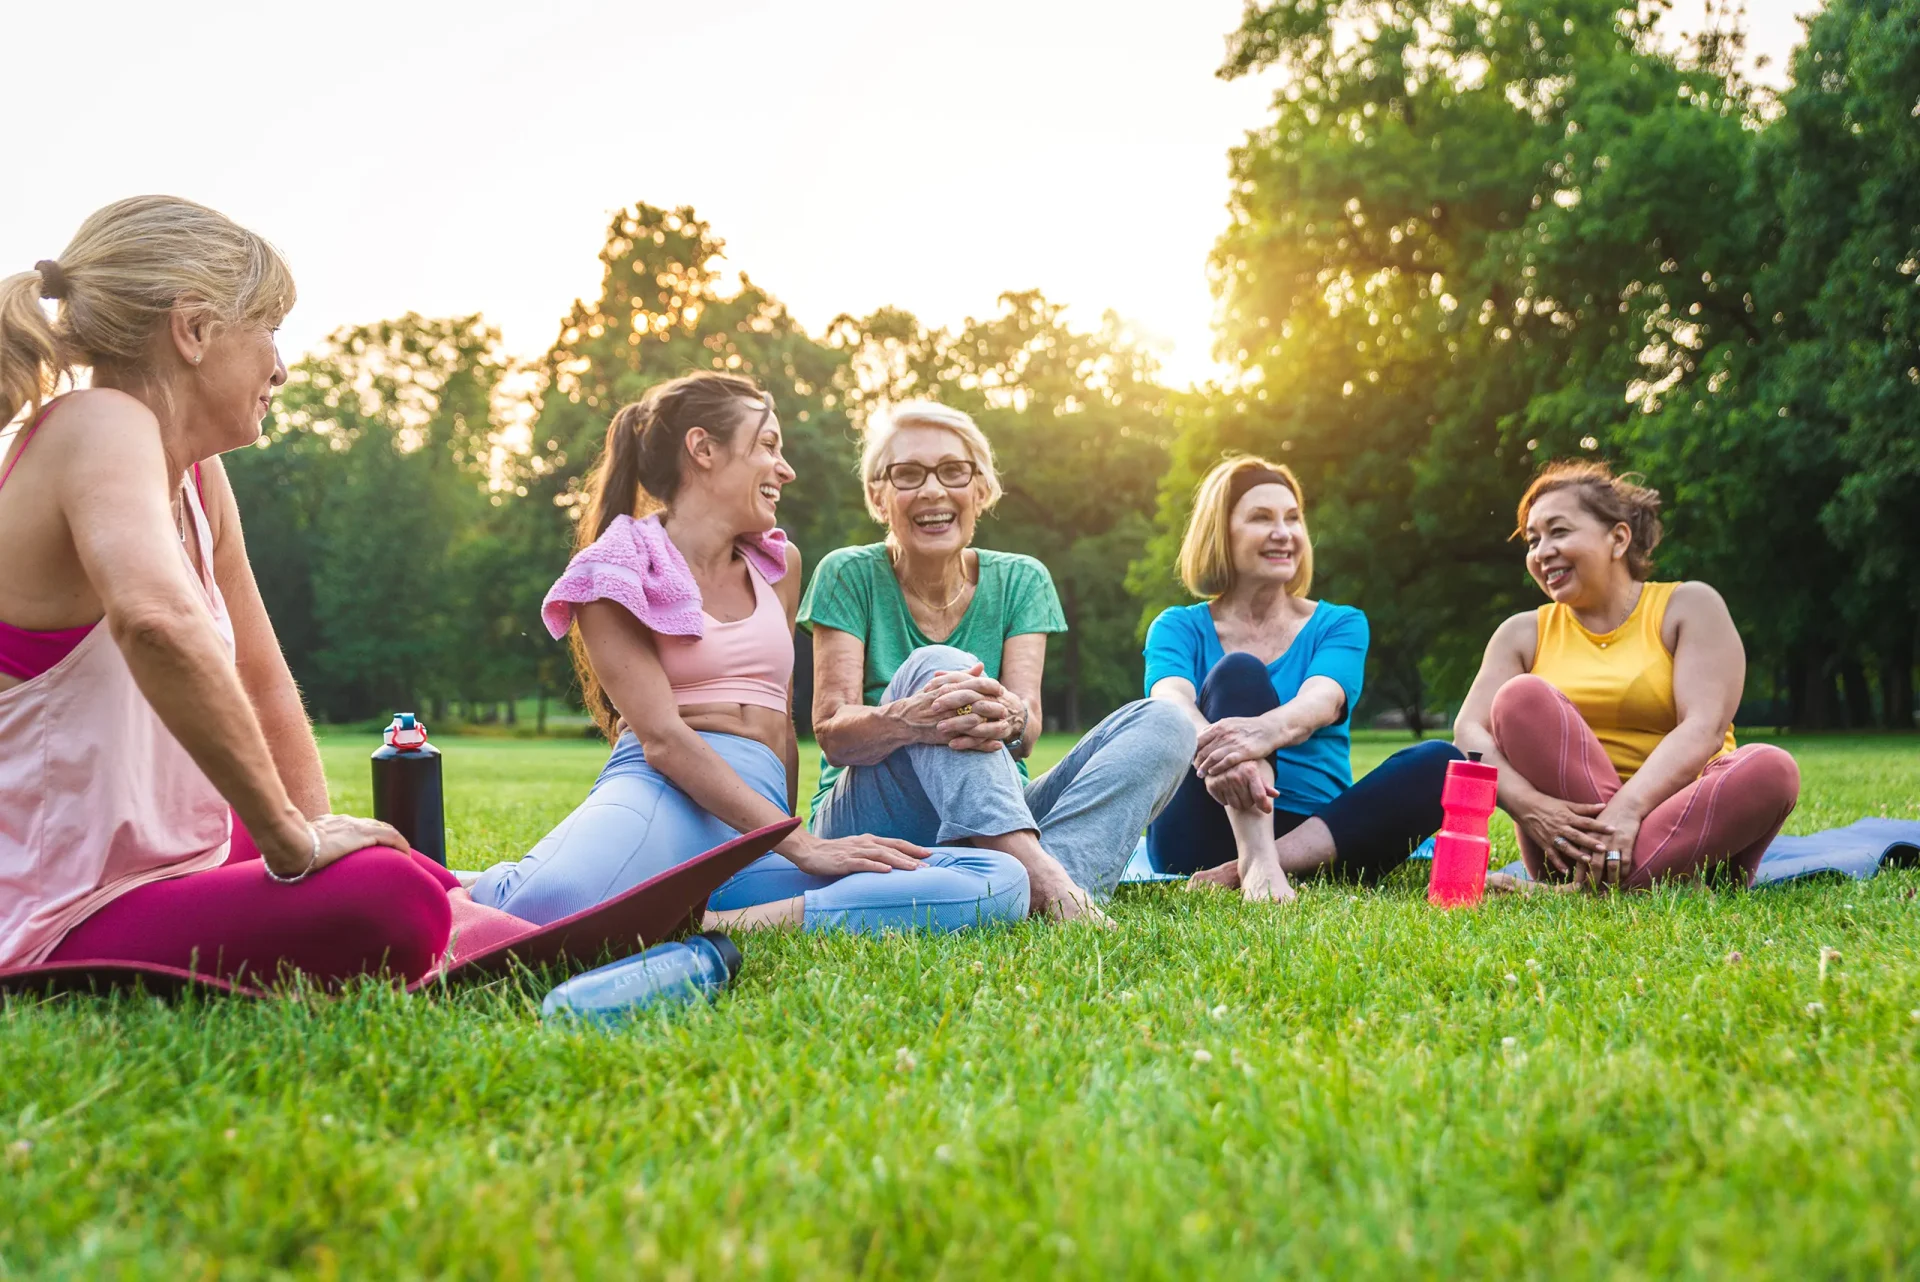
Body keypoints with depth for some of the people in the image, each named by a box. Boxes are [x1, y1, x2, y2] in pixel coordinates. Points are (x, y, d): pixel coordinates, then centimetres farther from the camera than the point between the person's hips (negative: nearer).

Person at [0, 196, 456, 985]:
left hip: (160, 858, 9)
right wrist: (293, 838, -34)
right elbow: (157, 621, -43)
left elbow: (263, 684, 15)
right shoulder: (100, 428, -22)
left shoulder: (198, 478, 5)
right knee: (389, 904, -30)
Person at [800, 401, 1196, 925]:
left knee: (1161, 725, -15)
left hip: (996, 818, 4)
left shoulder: (1020, 581, 6)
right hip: (867, 820, -3)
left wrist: (1008, 718, -35)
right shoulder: (849, 576, -1)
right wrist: (905, 720, -36)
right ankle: (1043, 877, -49)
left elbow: (1028, 728, -8)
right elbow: (831, 733, -12)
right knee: (935, 665, -29)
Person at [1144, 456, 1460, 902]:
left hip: (1316, 834, 2)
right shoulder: (1179, 628, 8)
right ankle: (1257, 863, -42)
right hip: (1205, 832, -2)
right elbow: (1172, 701, -16)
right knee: (1238, 672, -21)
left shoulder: (1340, 625, 10)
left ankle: (1274, 861, -34)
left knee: (1441, 762, -20)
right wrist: (1213, 749, -41)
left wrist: (1268, 730, -40)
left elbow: (1321, 702, -14)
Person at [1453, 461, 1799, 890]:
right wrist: (1530, 806, -28)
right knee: (1521, 695, -20)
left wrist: (1627, 810, -29)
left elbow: (1705, 727, -12)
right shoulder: (1524, 634, 10)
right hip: (1569, 829, 1)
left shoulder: (1689, 606, 4)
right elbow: (1469, 731, -7)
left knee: (1771, 769, -29)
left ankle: (1588, 889, -37)